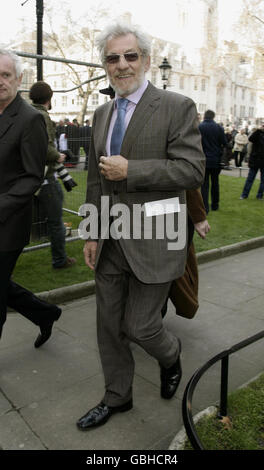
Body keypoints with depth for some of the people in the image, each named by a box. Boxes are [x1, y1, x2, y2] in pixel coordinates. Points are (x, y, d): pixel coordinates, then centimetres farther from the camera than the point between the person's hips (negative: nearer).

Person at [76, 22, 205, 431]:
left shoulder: (177, 107, -7)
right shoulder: (102, 114, 12)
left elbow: (193, 170, -15)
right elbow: (95, 179, 14)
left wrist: (129, 170, -18)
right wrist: (92, 234, 10)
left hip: (151, 242, -6)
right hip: (111, 244, 6)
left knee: (139, 327, 3)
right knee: (109, 326, 14)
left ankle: (171, 356, 40)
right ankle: (117, 397, 37)